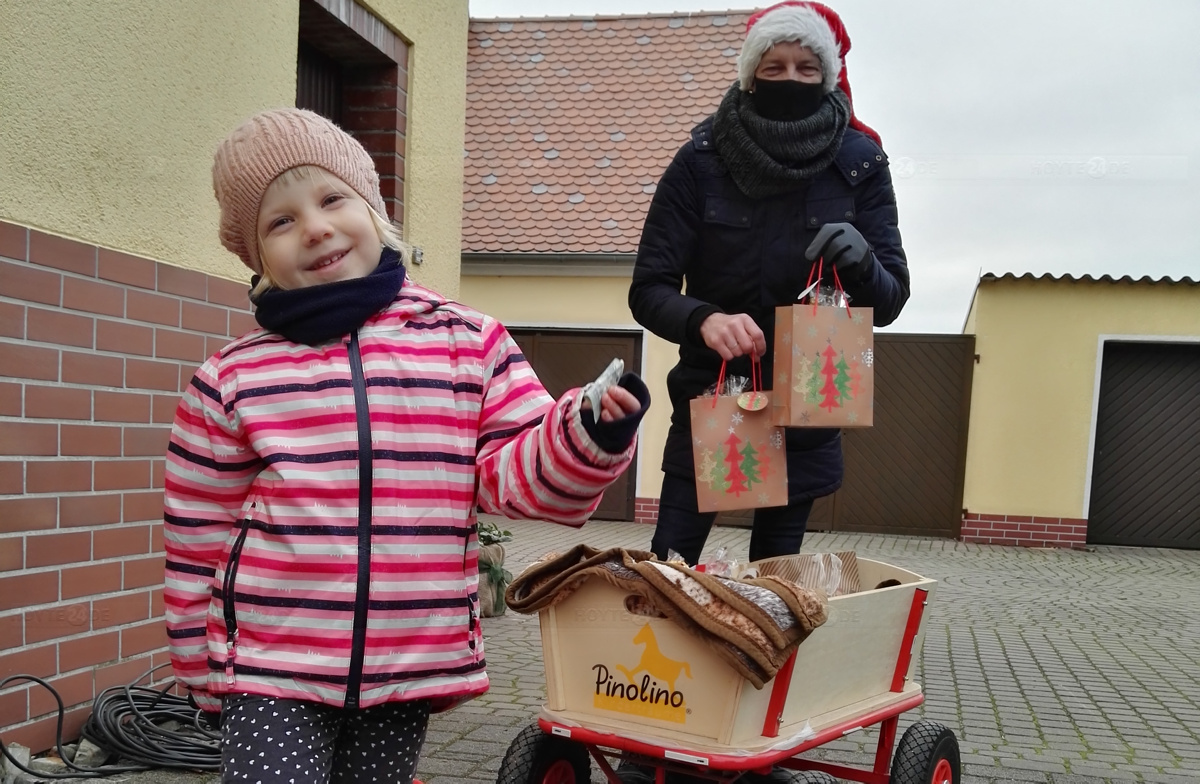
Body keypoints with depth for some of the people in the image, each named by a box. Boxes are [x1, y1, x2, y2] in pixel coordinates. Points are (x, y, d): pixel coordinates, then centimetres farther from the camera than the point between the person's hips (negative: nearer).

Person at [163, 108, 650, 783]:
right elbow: (199, 538, 7)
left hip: (409, 674, 2)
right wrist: (205, 672, 11)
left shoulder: (471, 345, 2)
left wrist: (589, 437, -22)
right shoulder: (231, 379, 0)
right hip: (270, 674, -1)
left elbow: (518, 470, -2)